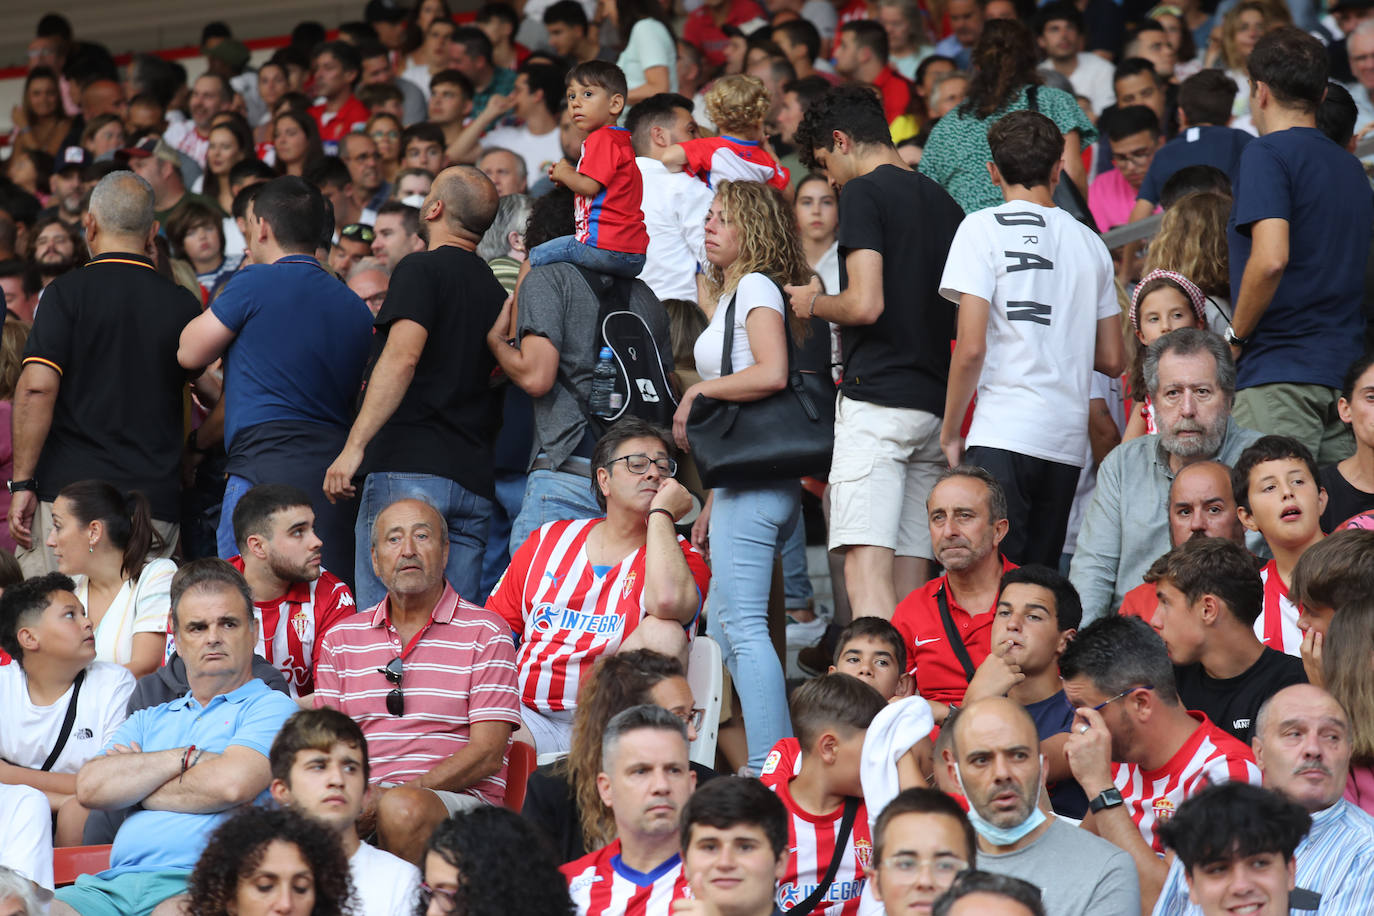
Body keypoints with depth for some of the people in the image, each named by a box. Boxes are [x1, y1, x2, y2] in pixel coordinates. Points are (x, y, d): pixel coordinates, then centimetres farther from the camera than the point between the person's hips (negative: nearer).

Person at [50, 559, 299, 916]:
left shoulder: (271, 707, 12)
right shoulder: (149, 719, 30)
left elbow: (231, 785, -8)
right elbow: (89, 786, 11)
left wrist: (133, 781, 8)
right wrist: (186, 758, 1)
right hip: (114, 883, 6)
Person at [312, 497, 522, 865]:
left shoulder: (486, 633, 6)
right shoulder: (340, 638, 18)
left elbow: (488, 754, -3)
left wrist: (394, 794, -15)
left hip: (459, 796, -2)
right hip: (365, 800, 2)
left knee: (403, 809, -38)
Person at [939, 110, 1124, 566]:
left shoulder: (984, 227, -1)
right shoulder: (1090, 242, 13)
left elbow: (971, 346, -9)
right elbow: (1112, 360, 16)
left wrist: (949, 431, 3)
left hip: (1003, 435, -5)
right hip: (1068, 441, 5)